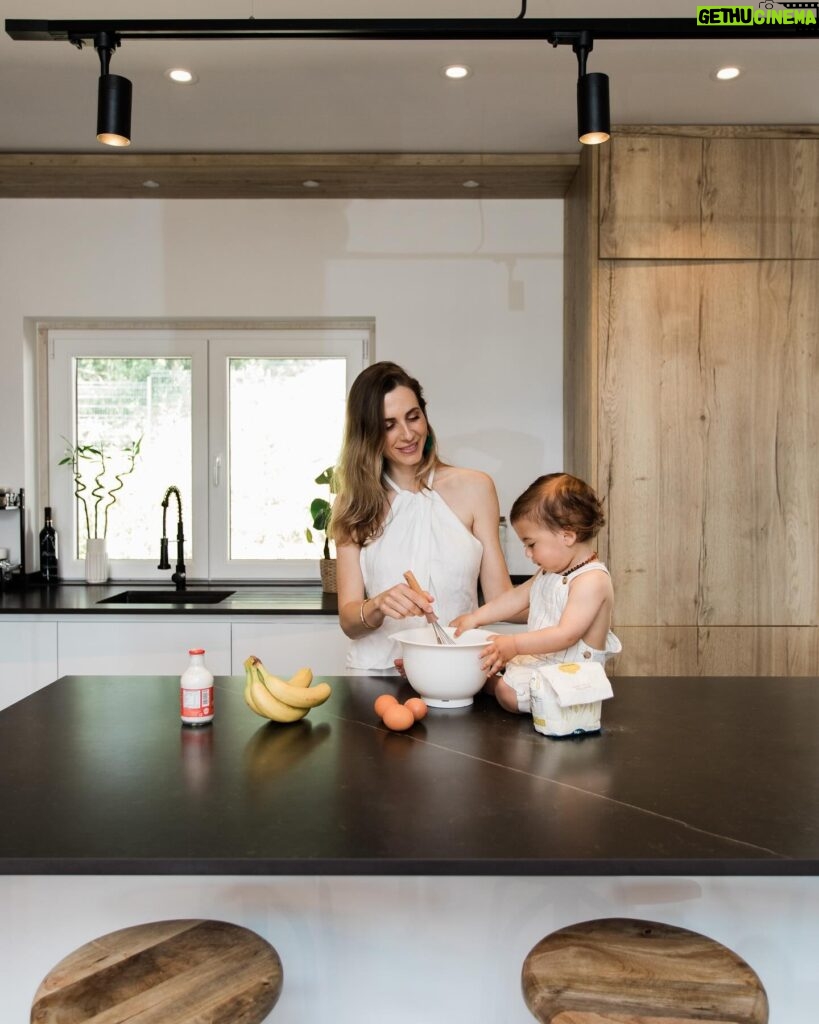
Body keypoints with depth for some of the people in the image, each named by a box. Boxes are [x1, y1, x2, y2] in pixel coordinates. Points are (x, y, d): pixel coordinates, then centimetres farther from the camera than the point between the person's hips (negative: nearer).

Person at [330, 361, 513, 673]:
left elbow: (501, 598, 4)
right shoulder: (354, 504, 6)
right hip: (376, 671, 0)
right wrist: (379, 606, -20)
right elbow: (349, 621, 1)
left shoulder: (473, 488, 5)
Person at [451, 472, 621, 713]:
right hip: (536, 657, 11)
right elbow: (517, 597, 20)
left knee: (508, 693, -29)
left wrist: (515, 645, -33)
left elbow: (566, 635, -28)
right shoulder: (550, 572, 12)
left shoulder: (592, 580, -21)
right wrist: (475, 618, 15)